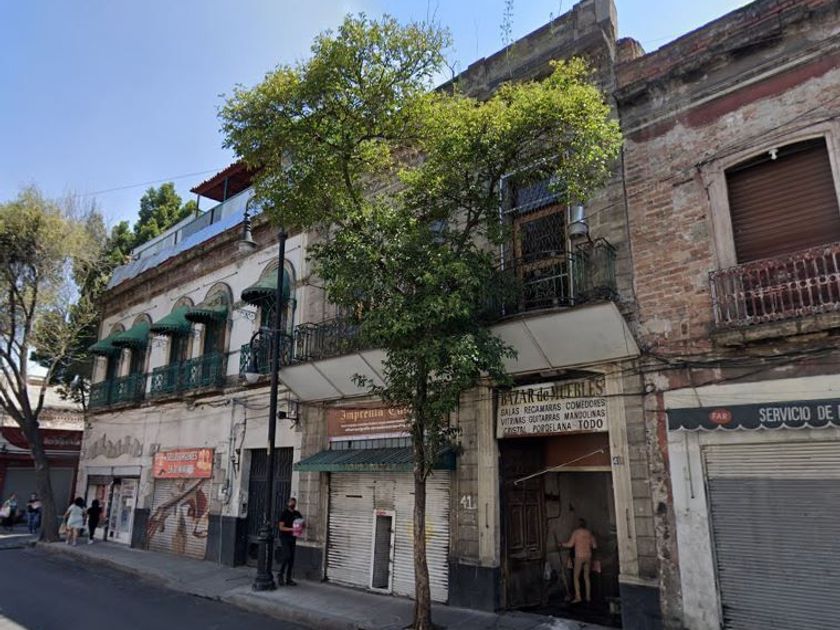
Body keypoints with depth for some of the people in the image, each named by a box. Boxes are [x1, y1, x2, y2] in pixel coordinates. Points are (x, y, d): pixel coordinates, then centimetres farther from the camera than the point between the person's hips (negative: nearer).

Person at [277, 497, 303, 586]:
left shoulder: (297, 514, 10)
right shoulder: (284, 513, -5)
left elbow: (302, 524, 17)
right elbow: (281, 527, -10)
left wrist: (301, 528, -6)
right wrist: (292, 529, -22)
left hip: (293, 538, 5)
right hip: (285, 538, -5)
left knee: (291, 559, 4)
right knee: (287, 556, -17)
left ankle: (288, 579, 11)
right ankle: (280, 575, 1)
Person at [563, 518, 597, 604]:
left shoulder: (576, 532, -4)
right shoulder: (589, 533, 7)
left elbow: (570, 544, -7)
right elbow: (595, 546, 9)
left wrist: (562, 544, 10)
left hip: (579, 557, -4)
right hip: (588, 557, 4)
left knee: (576, 577, 1)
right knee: (587, 577, 13)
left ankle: (578, 597, -6)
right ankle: (588, 596, 12)